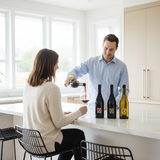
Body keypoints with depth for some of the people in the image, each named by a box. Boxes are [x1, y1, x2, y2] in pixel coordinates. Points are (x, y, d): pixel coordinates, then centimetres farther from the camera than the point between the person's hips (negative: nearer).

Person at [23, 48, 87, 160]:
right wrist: (79, 113, -3)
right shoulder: (52, 89, -23)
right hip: (46, 144, -7)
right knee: (79, 135, 18)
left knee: (71, 136, 27)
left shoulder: (28, 86, 1)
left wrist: (62, 114, 14)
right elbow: (59, 123, -18)